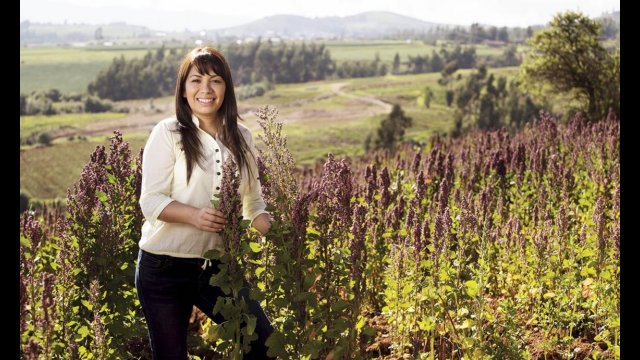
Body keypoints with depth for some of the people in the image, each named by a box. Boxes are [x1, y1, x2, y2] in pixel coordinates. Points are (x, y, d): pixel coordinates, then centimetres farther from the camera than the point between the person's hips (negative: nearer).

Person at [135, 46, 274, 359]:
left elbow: (254, 202, 11)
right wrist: (194, 215, -31)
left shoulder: (241, 138, 5)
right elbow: (151, 201, -13)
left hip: (219, 266, 4)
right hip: (164, 267, -4)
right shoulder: (168, 133, -9)